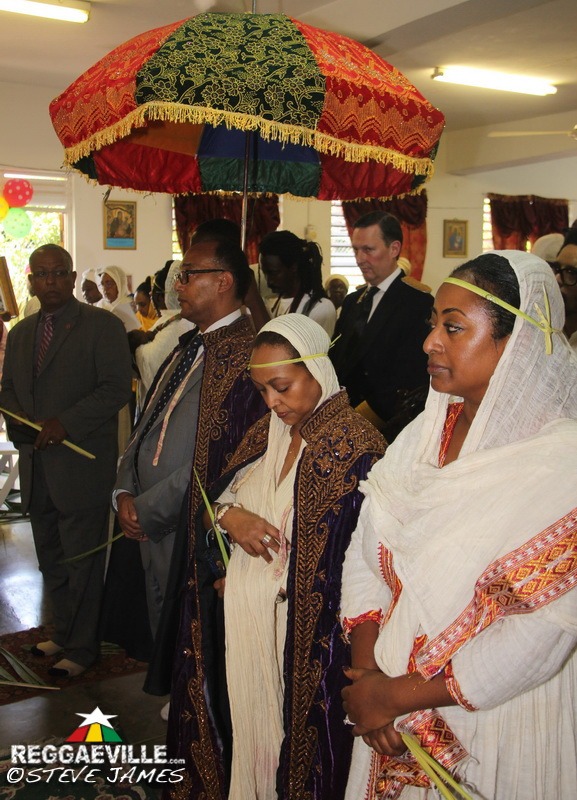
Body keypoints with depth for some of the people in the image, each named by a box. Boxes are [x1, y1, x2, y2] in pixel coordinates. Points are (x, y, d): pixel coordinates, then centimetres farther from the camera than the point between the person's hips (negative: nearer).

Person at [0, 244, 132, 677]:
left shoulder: (102, 326, -6)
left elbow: (117, 387, -14)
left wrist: (65, 424, -21)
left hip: (81, 467, -7)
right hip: (37, 467, 7)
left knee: (81, 563, 3)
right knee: (51, 560, 18)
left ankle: (81, 647, 18)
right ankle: (63, 634, 33)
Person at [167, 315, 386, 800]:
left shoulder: (356, 449, -16)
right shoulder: (267, 434, 6)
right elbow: (219, 492, 13)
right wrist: (230, 515, -9)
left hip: (303, 629, -6)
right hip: (242, 617, 6)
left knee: (292, 734, 9)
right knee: (246, 720, 18)